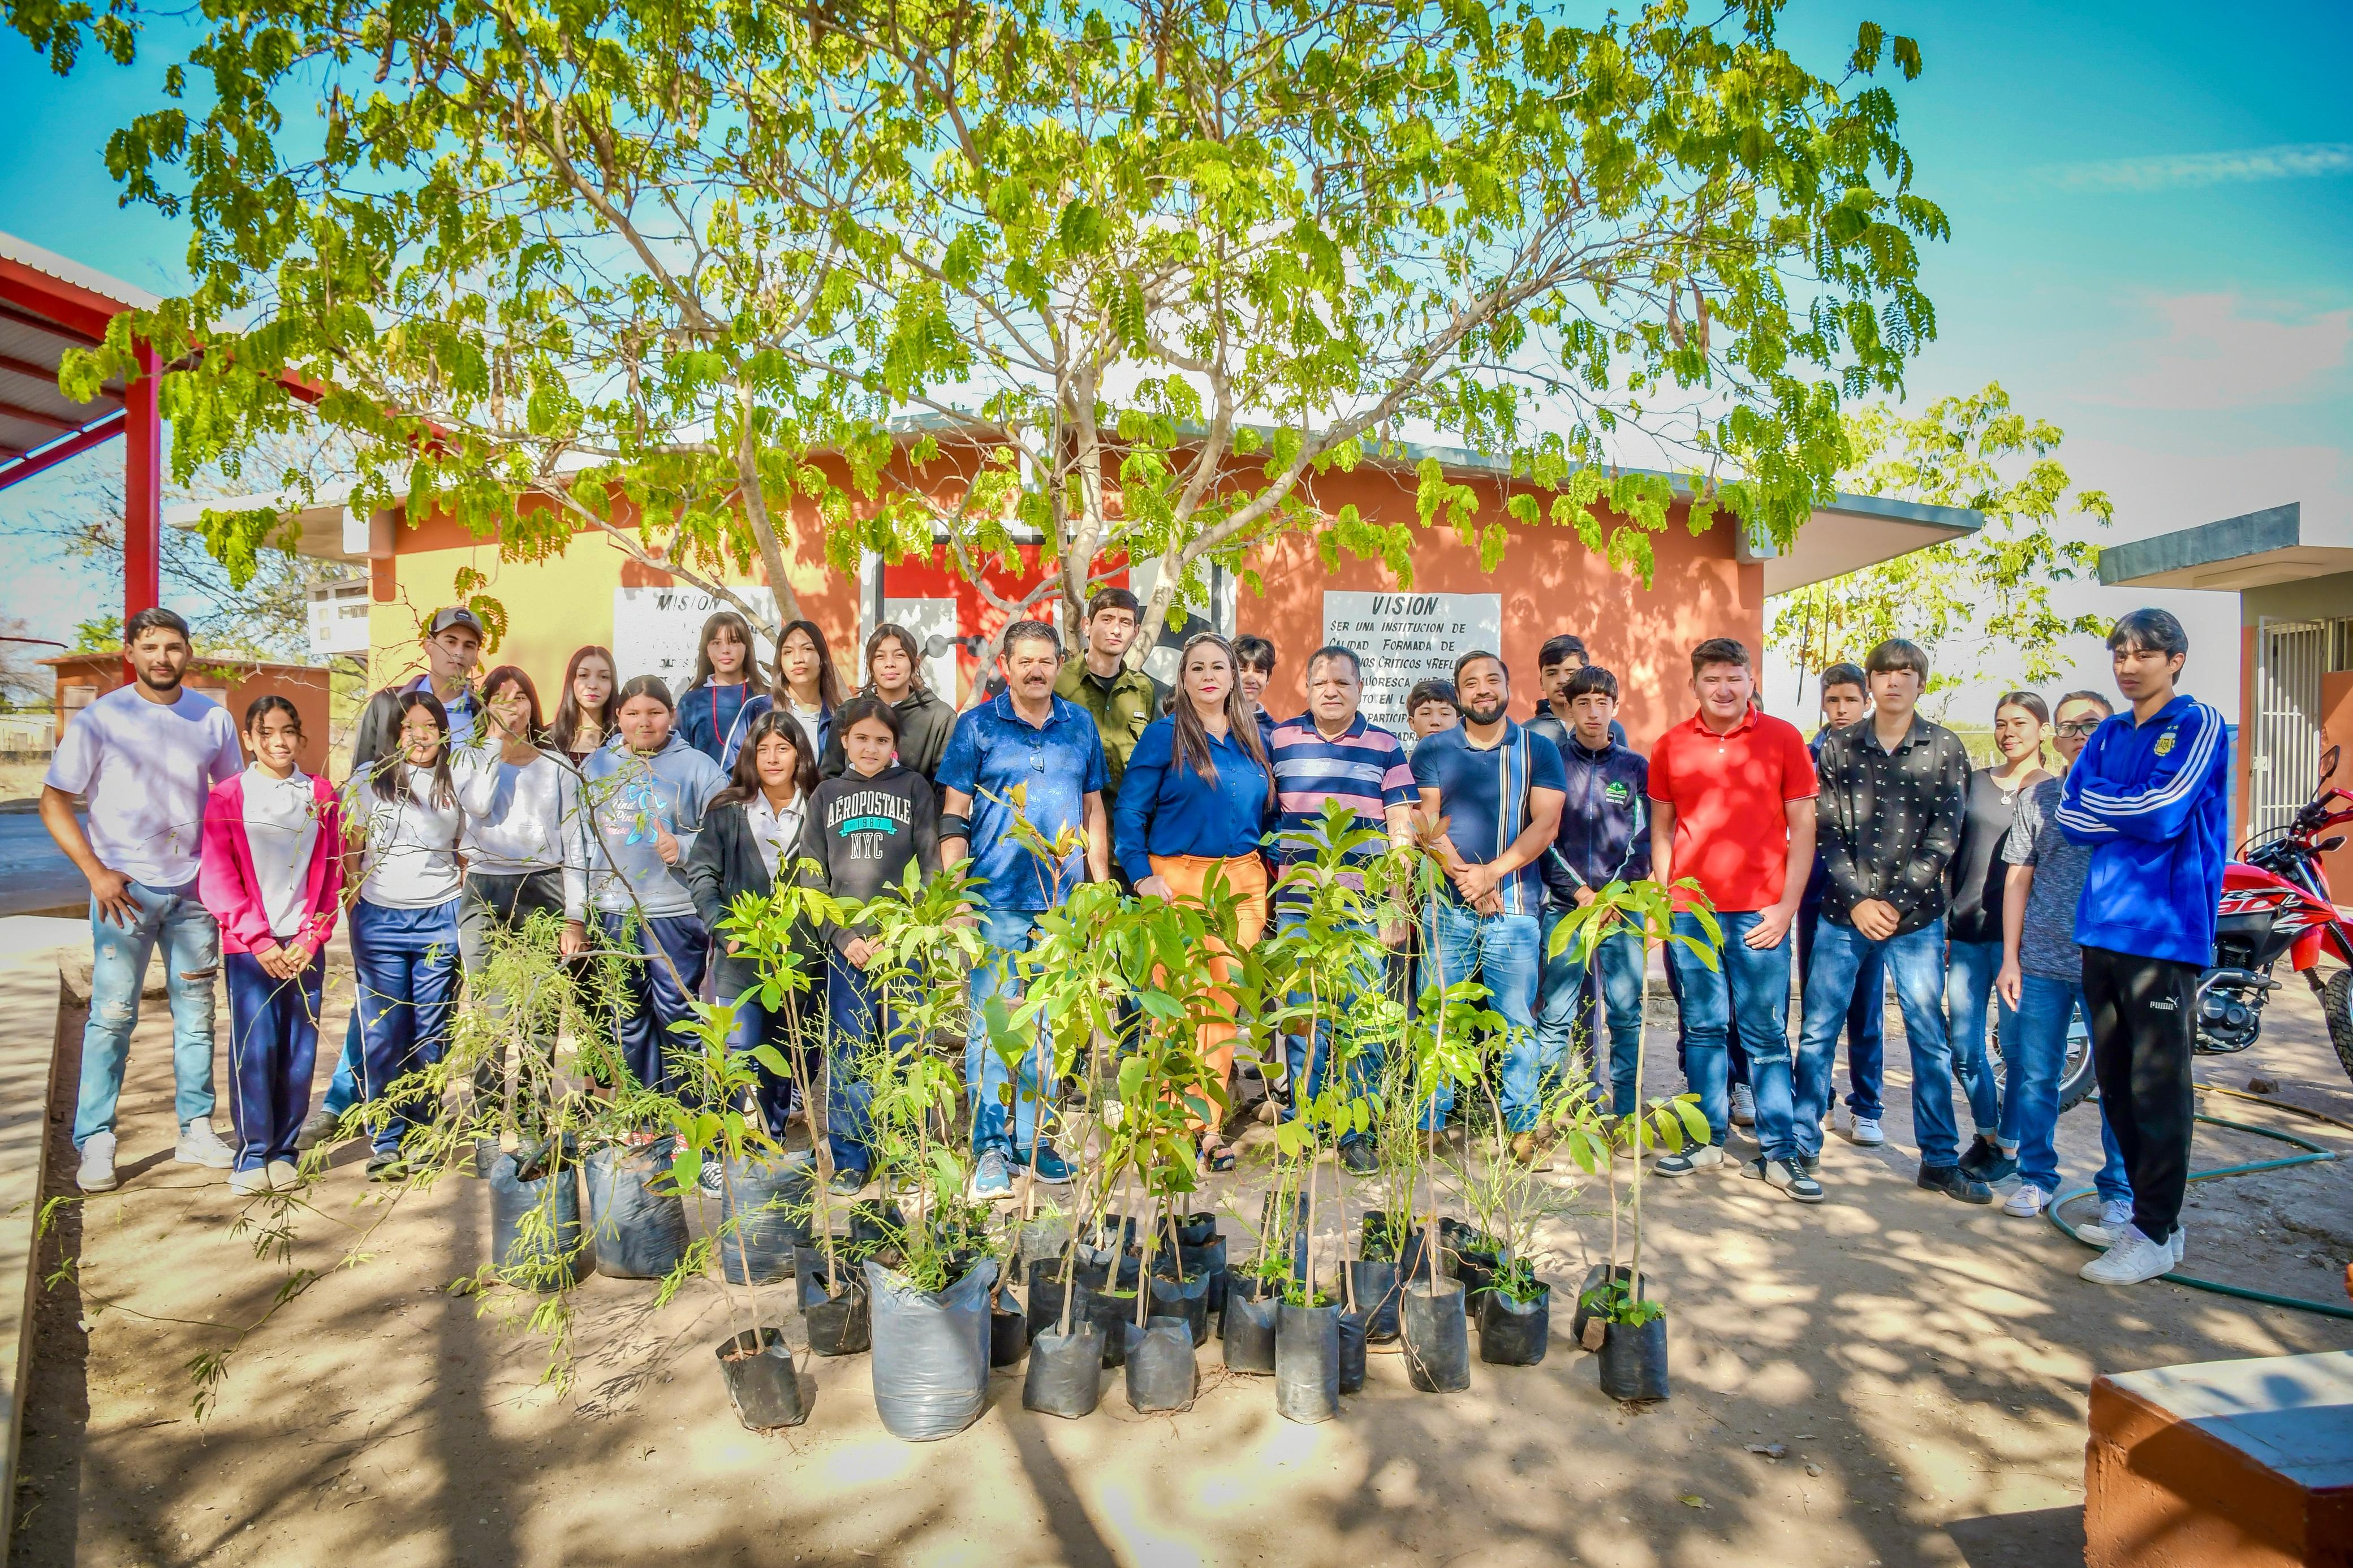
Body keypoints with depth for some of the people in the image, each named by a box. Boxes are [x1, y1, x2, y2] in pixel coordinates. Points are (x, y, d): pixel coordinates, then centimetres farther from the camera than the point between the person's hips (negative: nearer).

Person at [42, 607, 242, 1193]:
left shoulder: (213, 719, 5)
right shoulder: (100, 719, -3)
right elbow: (55, 801, -2)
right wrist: (96, 872, -11)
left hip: (194, 888, 3)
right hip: (125, 886, -3)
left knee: (196, 1010, 8)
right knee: (112, 1013, -2)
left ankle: (196, 1131, 17)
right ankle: (94, 1144, 8)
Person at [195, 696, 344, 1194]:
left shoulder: (321, 795, 8)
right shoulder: (227, 797, 4)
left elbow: (332, 874, 7)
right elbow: (218, 878, -1)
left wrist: (311, 938, -3)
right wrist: (259, 940, -8)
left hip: (305, 946, 2)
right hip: (249, 946, -2)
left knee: (299, 1050, 2)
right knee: (254, 1049, -5)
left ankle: (284, 1151, 14)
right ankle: (252, 1154, 8)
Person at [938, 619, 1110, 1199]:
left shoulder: (1080, 726, 11)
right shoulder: (977, 726, 2)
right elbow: (954, 815, 1)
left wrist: (1102, 884, 12)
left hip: (1063, 899, 3)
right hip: (996, 897, -3)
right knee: (991, 1023, -3)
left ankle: (1033, 1139, 20)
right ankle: (991, 1148, 5)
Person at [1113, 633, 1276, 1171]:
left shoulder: (1251, 739, 14)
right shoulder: (1164, 734, 0)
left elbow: (1267, 812, 20)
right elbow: (1128, 812, -2)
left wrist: (1269, 870, 9)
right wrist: (1142, 878, -10)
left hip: (1242, 883, 4)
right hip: (1178, 880, -4)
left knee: (1224, 1001, 3)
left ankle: (1206, 1124, 12)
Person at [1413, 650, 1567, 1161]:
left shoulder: (1538, 750, 7)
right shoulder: (1433, 751, 9)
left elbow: (1546, 824, -2)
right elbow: (1426, 822, 1)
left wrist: (1492, 872, -13)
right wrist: (1464, 876, -12)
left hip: (1515, 903, 0)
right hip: (1447, 904, 1)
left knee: (1516, 1018, 0)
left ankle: (1522, 1123, 11)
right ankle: (1430, 1120, 10)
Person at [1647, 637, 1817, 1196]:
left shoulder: (1784, 739, 2)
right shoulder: (1671, 746, 7)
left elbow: (1803, 827, 2)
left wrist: (1787, 905, -5)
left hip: (1760, 911, -2)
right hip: (1689, 910, 2)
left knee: (1766, 1034, 2)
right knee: (1702, 1029, 9)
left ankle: (1777, 1152, 11)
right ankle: (1708, 1139, 19)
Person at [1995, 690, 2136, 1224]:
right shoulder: (2037, 796, 9)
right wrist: (2010, 958, 6)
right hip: (2041, 961, 2)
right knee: (2034, 1074, 7)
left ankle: (2119, 1194, 15)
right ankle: (2037, 1176, 22)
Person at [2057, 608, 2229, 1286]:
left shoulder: (2200, 724, -2)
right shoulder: (2108, 735, 16)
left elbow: (2164, 813, -14)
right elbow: (2071, 818, 6)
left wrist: (2101, 800, 1)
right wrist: (2138, 812, -7)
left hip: (2166, 928, -6)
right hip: (2101, 926, 6)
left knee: (2158, 1085, -2)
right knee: (2115, 1081, 11)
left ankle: (2156, 1233, 6)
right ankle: (2141, 1204, 24)